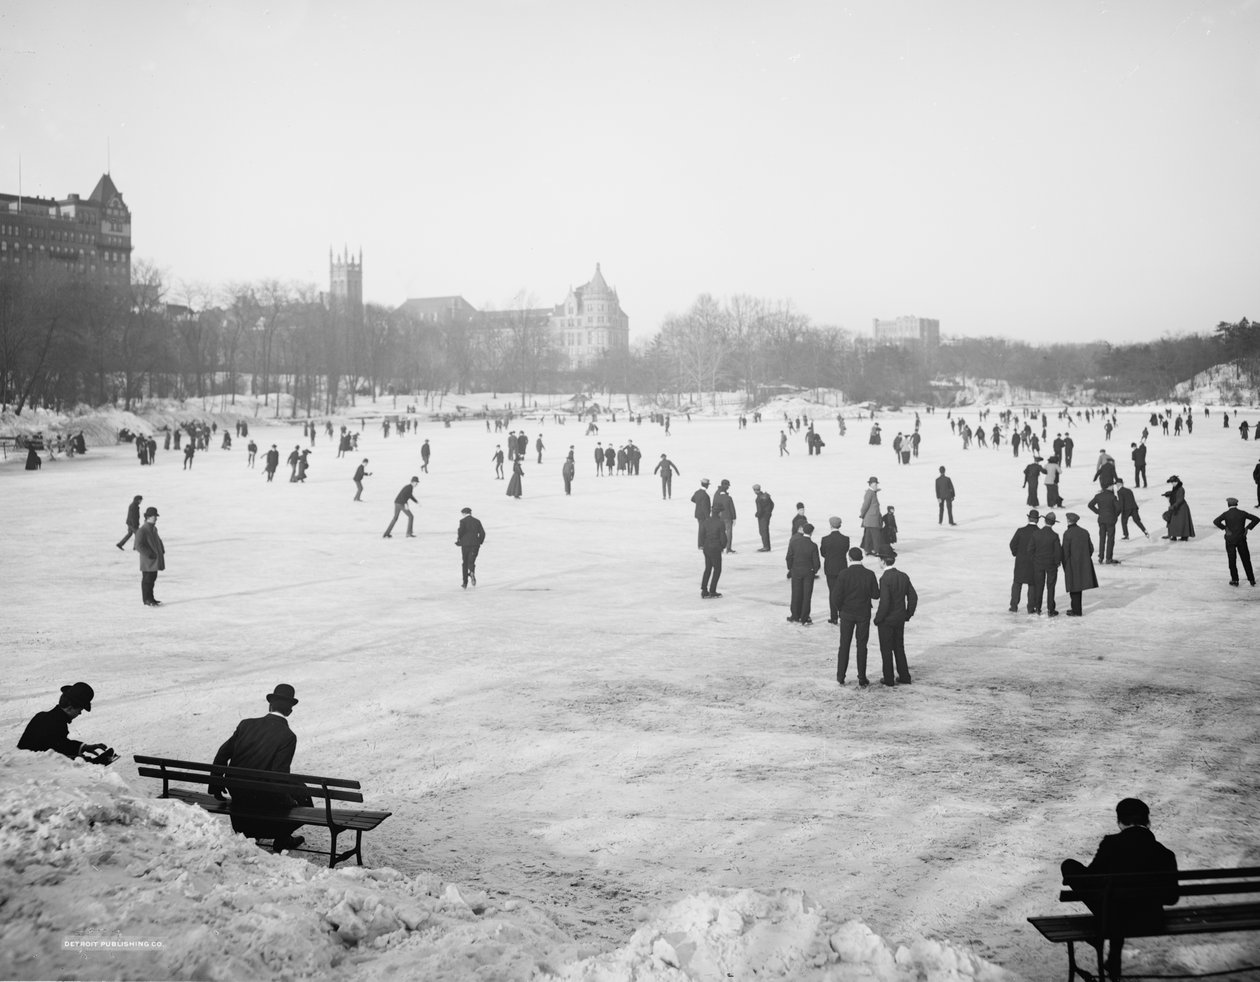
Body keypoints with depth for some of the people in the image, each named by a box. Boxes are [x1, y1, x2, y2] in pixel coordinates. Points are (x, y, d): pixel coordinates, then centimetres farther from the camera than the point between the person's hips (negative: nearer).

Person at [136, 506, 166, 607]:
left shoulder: (154, 529, 12)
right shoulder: (142, 530, -17)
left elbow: (158, 541, 27)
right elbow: (138, 546, -22)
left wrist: (162, 551, 13)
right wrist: (150, 554, -22)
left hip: (155, 560, 9)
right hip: (147, 562, -9)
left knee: (152, 579, 16)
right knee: (147, 580, -1)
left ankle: (150, 598, 25)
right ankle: (147, 600, 5)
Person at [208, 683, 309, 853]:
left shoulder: (246, 724, 0)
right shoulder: (288, 736, -15)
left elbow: (222, 755, 4)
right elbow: (279, 774, -19)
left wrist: (216, 785, 17)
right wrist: (289, 801, -4)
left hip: (235, 793, 5)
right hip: (262, 799, -5)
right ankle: (281, 838, 20)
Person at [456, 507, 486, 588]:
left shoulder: (463, 521, -1)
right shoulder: (477, 521, 10)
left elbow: (460, 531, -14)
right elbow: (482, 533, 5)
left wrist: (458, 541, 1)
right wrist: (480, 542, 15)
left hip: (465, 544, -2)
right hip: (475, 544, 2)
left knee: (465, 563, 10)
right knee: (471, 561, 1)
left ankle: (465, 582, 11)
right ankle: (472, 572, -34)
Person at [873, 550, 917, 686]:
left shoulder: (884, 579, -22)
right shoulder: (904, 576, -1)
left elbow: (884, 603, -25)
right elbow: (913, 597, 3)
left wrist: (877, 619, -12)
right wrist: (908, 614, 14)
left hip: (886, 620, -6)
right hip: (900, 619, 6)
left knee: (886, 649, 7)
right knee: (899, 647, 19)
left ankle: (889, 679, 15)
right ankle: (904, 676, 23)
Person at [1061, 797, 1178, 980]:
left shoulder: (1110, 844, -16)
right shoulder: (1165, 854, -10)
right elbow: (1171, 898, -1)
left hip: (1112, 918, -4)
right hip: (1148, 922, 4)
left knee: (1070, 866, 9)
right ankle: (1114, 961, 53)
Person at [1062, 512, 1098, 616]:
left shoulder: (1067, 533, -14)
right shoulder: (1084, 532, 5)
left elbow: (1065, 551, -14)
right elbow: (1091, 548, 10)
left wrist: (1064, 565, -3)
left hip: (1072, 565, -6)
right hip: (1084, 564, 6)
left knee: (1074, 588, 1)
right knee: (1078, 586, 17)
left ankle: (1077, 611, 4)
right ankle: (1076, 608, 25)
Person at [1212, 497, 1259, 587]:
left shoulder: (1226, 514, -9)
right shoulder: (1243, 513, -2)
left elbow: (1216, 521, -22)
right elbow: (1256, 519, -1)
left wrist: (1224, 528, -12)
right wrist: (1248, 528, 2)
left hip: (1230, 539, -2)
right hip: (1242, 539, 2)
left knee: (1232, 560, 8)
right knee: (1246, 560, 11)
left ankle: (1235, 580, 10)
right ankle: (1251, 580, 15)